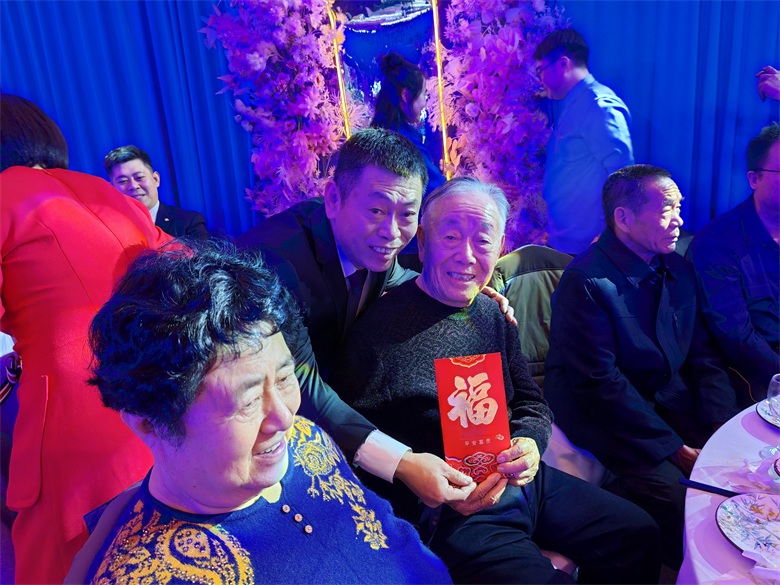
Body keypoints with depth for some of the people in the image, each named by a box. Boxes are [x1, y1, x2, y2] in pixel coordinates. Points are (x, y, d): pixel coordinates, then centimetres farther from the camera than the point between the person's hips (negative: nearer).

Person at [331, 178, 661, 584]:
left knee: (639, 535, 11)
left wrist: (529, 443, -8)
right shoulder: (380, 327, -16)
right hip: (453, 511, -7)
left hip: (524, 482, 7)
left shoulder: (492, 315, 6)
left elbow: (531, 402, 13)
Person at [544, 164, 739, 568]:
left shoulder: (678, 270, 5)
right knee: (669, 488, -27)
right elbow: (601, 383, -21)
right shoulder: (585, 281, -19)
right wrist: (677, 449, -19)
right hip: (604, 414, -7)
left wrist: (724, 427, -6)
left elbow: (703, 356, 9)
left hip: (670, 399, 7)